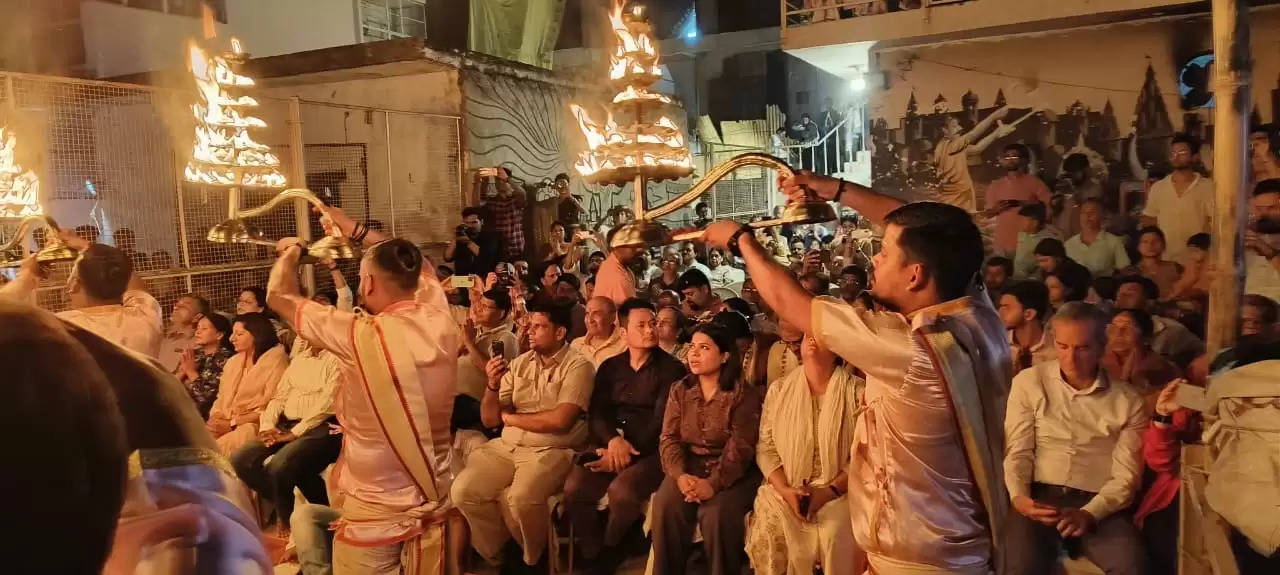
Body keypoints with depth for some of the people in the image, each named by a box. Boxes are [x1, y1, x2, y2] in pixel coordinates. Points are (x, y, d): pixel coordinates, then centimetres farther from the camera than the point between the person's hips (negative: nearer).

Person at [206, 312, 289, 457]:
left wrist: (232, 423, -13)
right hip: (225, 424, 6)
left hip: (252, 425, -6)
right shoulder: (233, 362, 22)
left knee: (217, 449, -31)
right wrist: (214, 419, -2)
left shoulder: (276, 360, -2)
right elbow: (221, 398, 20)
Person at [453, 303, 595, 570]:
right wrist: (492, 385, -11)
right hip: (506, 447, 6)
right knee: (464, 490, -15)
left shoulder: (578, 366, -6)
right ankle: (497, 556, 8)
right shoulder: (519, 363, 11)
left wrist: (510, 418, -4)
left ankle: (532, 559, -1)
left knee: (520, 498, -31)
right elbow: (489, 419, 10)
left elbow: (560, 421, -18)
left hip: (551, 452, -6)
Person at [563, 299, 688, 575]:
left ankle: (609, 551, 1)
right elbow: (596, 413, 4)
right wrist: (613, 440, -17)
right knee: (573, 489, -23)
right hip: (609, 444, 4)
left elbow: (662, 422, -8)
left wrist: (629, 450, -18)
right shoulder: (609, 367, 14)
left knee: (621, 491, -31)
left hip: (650, 449, -3)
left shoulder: (671, 369, 0)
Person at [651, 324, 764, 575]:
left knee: (716, 513, -30)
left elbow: (740, 448, -14)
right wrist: (680, 475, -19)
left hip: (732, 473, -3)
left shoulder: (744, 394, -6)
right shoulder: (679, 390, 8)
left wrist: (713, 483, -29)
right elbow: (669, 438, 1)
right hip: (688, 467, 4)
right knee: (665, 506, -23)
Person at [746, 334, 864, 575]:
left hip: (838, 492, -2)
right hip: (785, 490, 2)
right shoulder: (779, 389, 7)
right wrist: (785, 490, -11)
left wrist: (829, 491, -15)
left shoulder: (857, 391, -1)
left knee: (836, 534, -29)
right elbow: (766, 448, 5)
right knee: (766, 530, -23)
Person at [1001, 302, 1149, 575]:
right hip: (1039, 496, -1)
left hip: (1099, 504, 1)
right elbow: (1018, 450, 5)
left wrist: (1090, 513, -14)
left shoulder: (1128, 400, 8)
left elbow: (1127, 474, 2)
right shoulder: (1029, 382, 7)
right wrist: (1018, 496, -14)